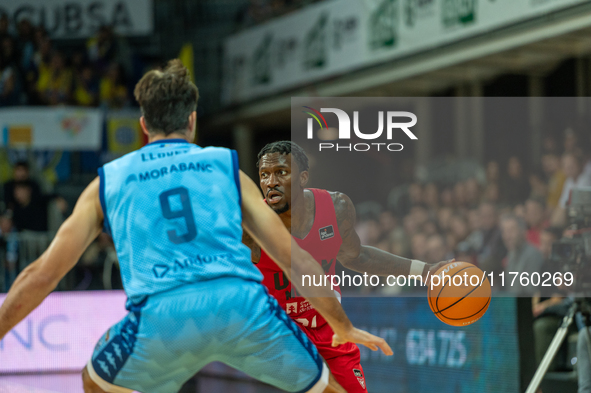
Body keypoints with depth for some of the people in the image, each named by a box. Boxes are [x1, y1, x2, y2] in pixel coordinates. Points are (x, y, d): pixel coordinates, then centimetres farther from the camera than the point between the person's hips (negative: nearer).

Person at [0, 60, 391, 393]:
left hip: (161, 316, 0)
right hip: (244, 303, 0)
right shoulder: (225, 165, 24)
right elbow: (297, 260, 24)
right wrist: (345, 328, 36)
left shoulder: (108, 180, 24)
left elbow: (42, 275, 21)